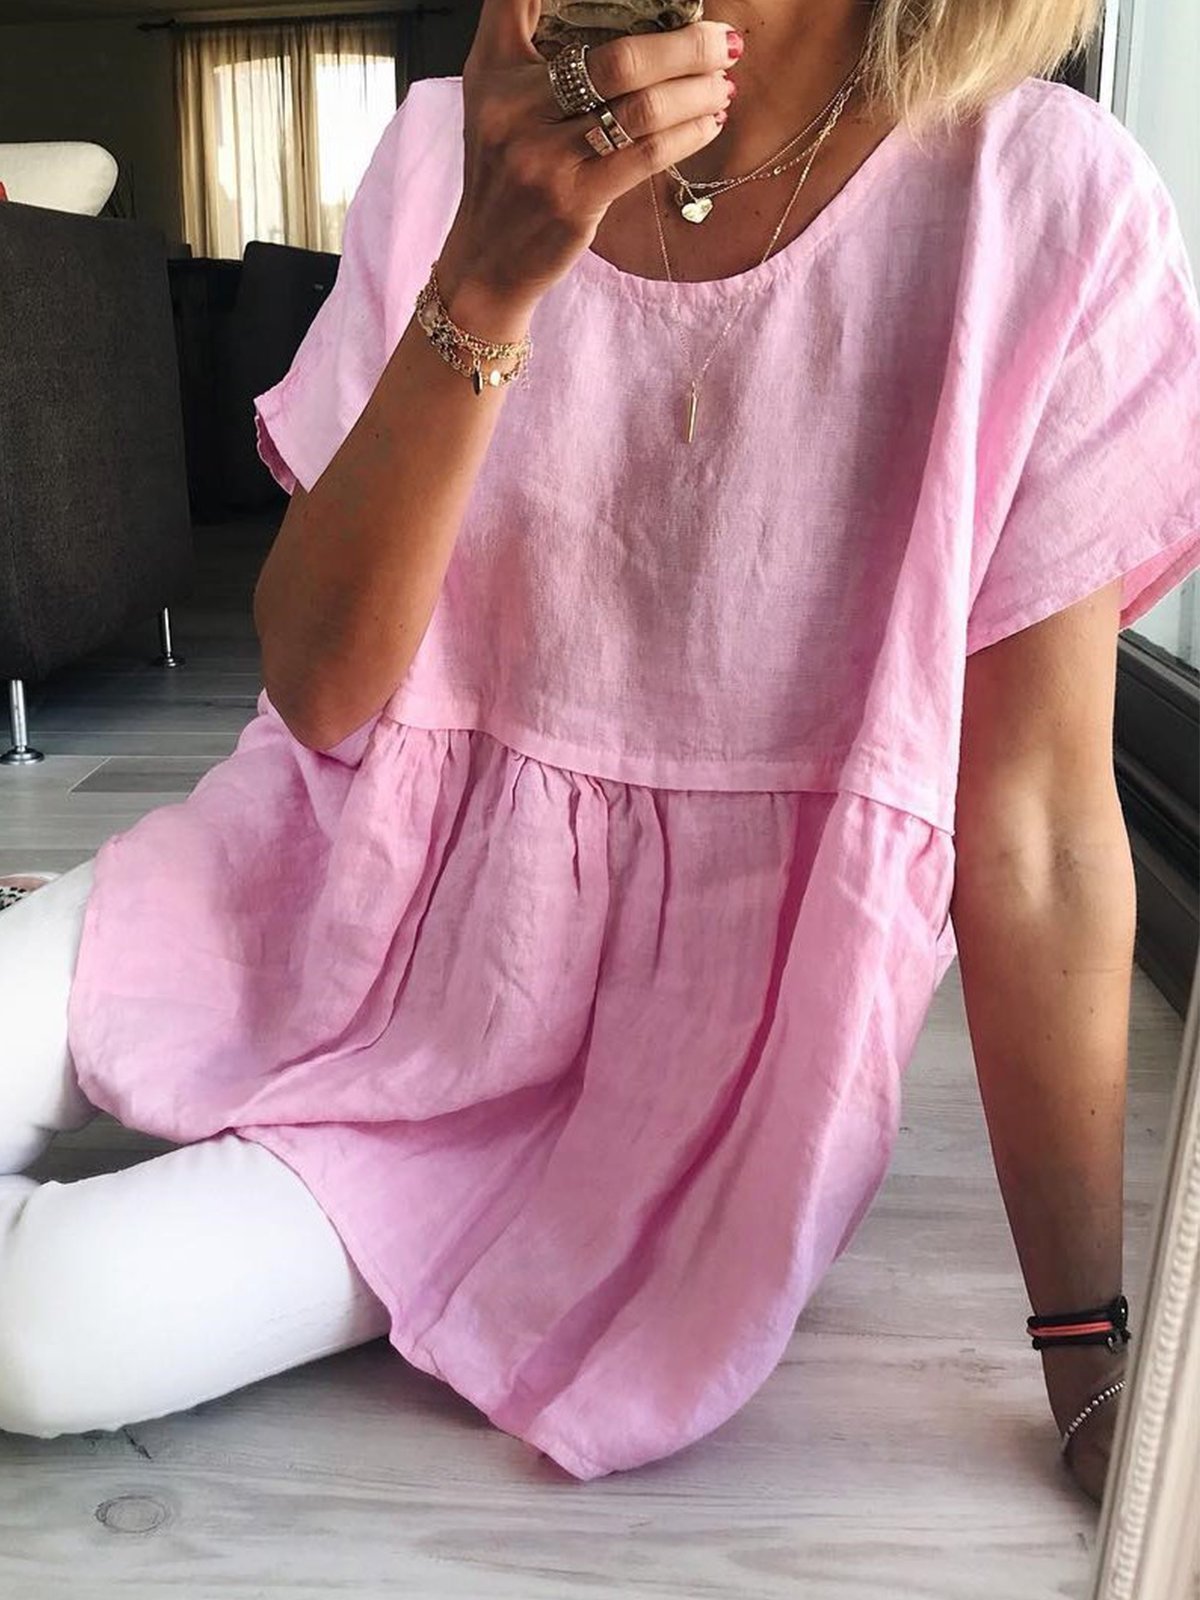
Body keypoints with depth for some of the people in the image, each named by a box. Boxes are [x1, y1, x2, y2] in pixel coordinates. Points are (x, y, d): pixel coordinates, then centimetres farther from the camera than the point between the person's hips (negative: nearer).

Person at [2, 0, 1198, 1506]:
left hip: (669, 1039, -3)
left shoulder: (1044, 202, -15)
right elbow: (318, 686, -13)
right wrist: (486, 279, -28)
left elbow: (1035, 827, -14)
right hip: (346, 893, 4)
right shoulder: (453, 152, -5)